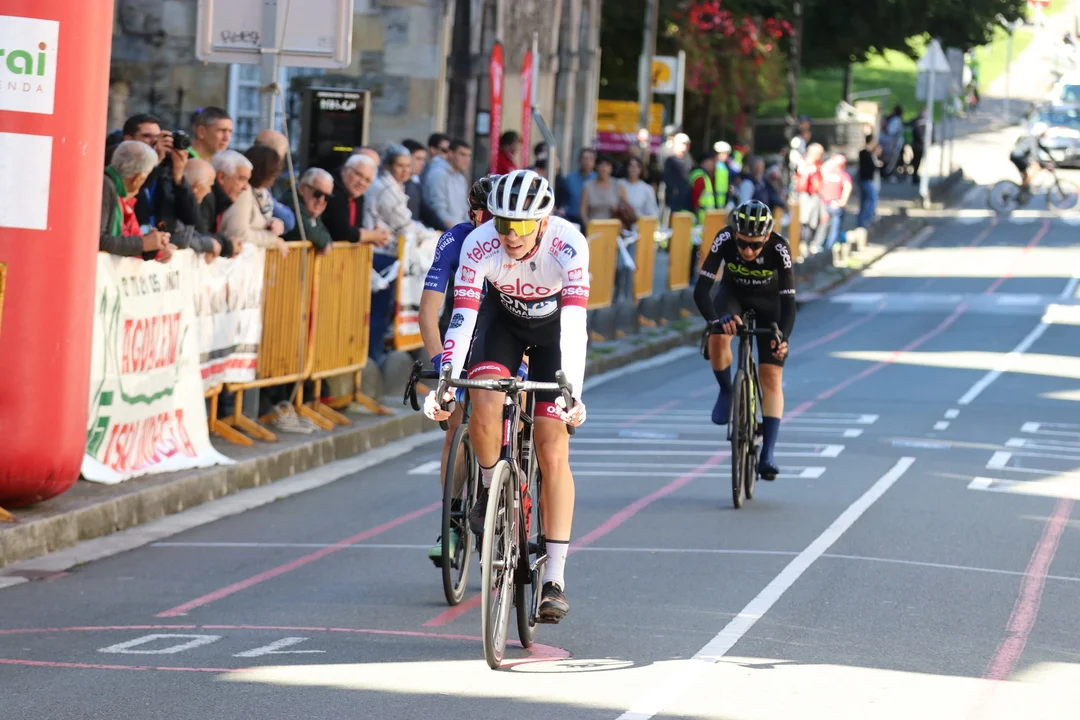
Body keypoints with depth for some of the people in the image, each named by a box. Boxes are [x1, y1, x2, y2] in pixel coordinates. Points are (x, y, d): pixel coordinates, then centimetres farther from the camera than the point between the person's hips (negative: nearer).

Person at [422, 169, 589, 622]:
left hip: (553, 326, -2)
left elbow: (575, 322, -43)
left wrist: (572, 392, -54)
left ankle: (555, 580, -10)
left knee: (553, 451, -11)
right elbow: (462, 317, -35)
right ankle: (490, 491, 3)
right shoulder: (479, 244, -30)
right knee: (484, 404, -28)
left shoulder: (567, 245, -35)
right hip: (502, 318, 2)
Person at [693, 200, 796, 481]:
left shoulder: (779, 249, -34)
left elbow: (789, 301, -35)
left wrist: (783, 337, -53)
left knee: (771, 377, -10)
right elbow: (701, 289, -35)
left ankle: (768, 455, -8)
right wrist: (716, 321, -53)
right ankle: (726, 392, -2)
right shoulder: (724, 241, -33)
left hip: (769, 302, -1)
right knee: (718, 338, -31)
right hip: (733, 294, 1)